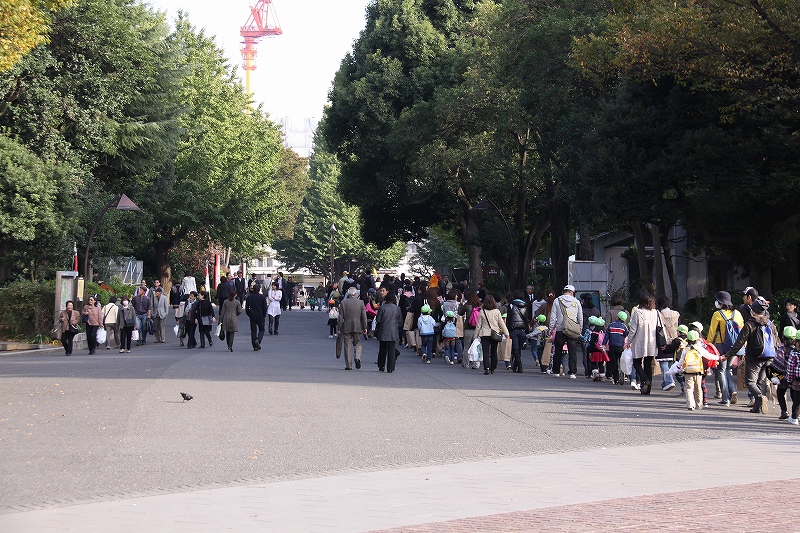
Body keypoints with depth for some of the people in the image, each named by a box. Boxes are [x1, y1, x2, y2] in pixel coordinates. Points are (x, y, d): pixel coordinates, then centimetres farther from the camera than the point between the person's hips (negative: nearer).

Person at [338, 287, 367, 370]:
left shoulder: (343, 303, -2)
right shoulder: (361, 303, 0)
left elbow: (340, 317, -1)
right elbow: (364, 316, 0)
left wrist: (339, 328, 4)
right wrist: (365, 328, 6)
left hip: (346, 328, 0)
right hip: (357, 327, 0)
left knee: (348, 345, 5)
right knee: (357, 343, 15)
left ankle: (348, 365, 4)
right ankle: (357, 358, -10)